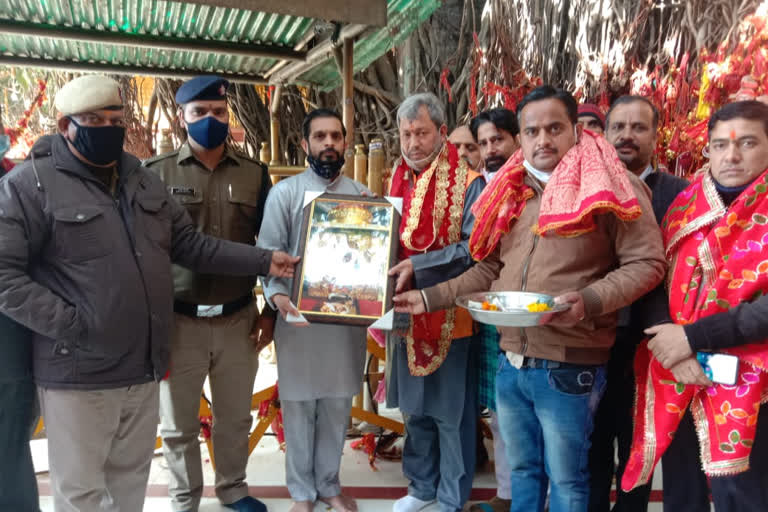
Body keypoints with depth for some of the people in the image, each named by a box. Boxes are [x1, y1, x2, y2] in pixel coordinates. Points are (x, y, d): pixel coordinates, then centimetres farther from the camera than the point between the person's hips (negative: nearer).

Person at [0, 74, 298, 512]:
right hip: (79, 374, -5)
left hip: (143, 367, 6)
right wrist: (70, 324, -18)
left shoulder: (144, 181, 11)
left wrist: (264, 261, 5)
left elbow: (190, 244, 11)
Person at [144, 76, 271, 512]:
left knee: (235, 417, 17)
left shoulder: (254, 174, 4)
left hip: (238, 319, 2)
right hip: (178, 321, -1)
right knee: (179, 425, 13)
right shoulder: (156, 173, -1)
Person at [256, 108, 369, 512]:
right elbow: (268, 251, -7)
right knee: (299, 406, 9)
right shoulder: (285, 192, -2)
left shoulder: (362, 194, 7)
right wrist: (277, 294, -23)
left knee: (337, 406, 14)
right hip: (299, 317, -2)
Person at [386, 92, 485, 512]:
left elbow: (473, 250, -17)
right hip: (407, 314, 6)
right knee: (415, 409, 17)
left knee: (451, 414, 6)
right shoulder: (398, 181, 9)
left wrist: (418, 266, -24)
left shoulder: (468, 184, -10)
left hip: (450, 316, -6)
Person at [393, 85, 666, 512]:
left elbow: (646, 263, -11)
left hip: (567, 368, -5)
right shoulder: (511, 192, 9)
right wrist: (431, 297, 8)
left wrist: (587, 301, -26)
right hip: (510, 364, 6)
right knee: (522, 471, 22)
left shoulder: (610, 187, -9)